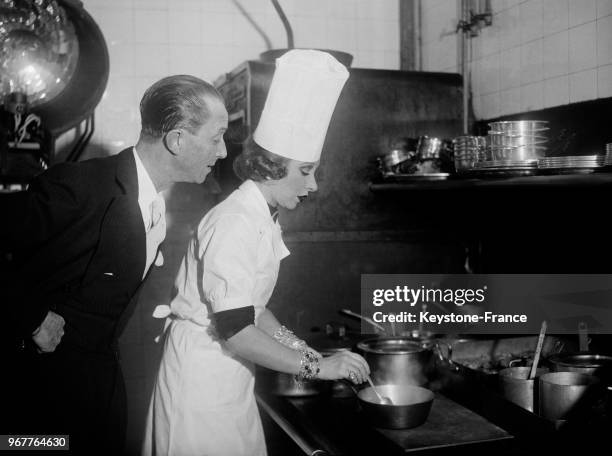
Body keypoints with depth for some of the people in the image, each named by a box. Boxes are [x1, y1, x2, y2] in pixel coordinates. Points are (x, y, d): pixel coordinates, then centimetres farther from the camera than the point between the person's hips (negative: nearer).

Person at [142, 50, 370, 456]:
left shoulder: (263, 220, 7)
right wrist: (317, 367, -20)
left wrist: (304, 350, 6)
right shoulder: (234, 224, -22)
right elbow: (235, 330, -26)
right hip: (203, 373, -9)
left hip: (234, 376, 9)